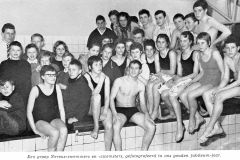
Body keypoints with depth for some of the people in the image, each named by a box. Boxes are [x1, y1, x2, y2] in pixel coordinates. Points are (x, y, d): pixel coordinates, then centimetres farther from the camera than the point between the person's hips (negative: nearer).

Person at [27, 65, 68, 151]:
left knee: (64, 130, -29)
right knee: (55, 132, -32)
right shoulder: (36, 89, -4)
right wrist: (35, 130, -12)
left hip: (54, 119, 3)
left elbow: (61, 109, 7)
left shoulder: (57, 88, 7)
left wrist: (63, 124, -5)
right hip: (40, 121, -3)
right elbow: (29, 112, -4)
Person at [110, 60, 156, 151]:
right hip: (120, 110, -4)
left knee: (152, 127, -18)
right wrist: (114, 114, -23)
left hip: (133, 110, 4)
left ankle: (143, 152, -3)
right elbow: (111, 98, -6)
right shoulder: (119, 81, -4)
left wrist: (146, 114, -13)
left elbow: (142, 103, 10)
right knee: (116, 127, -37)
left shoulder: (141, 85, 7)